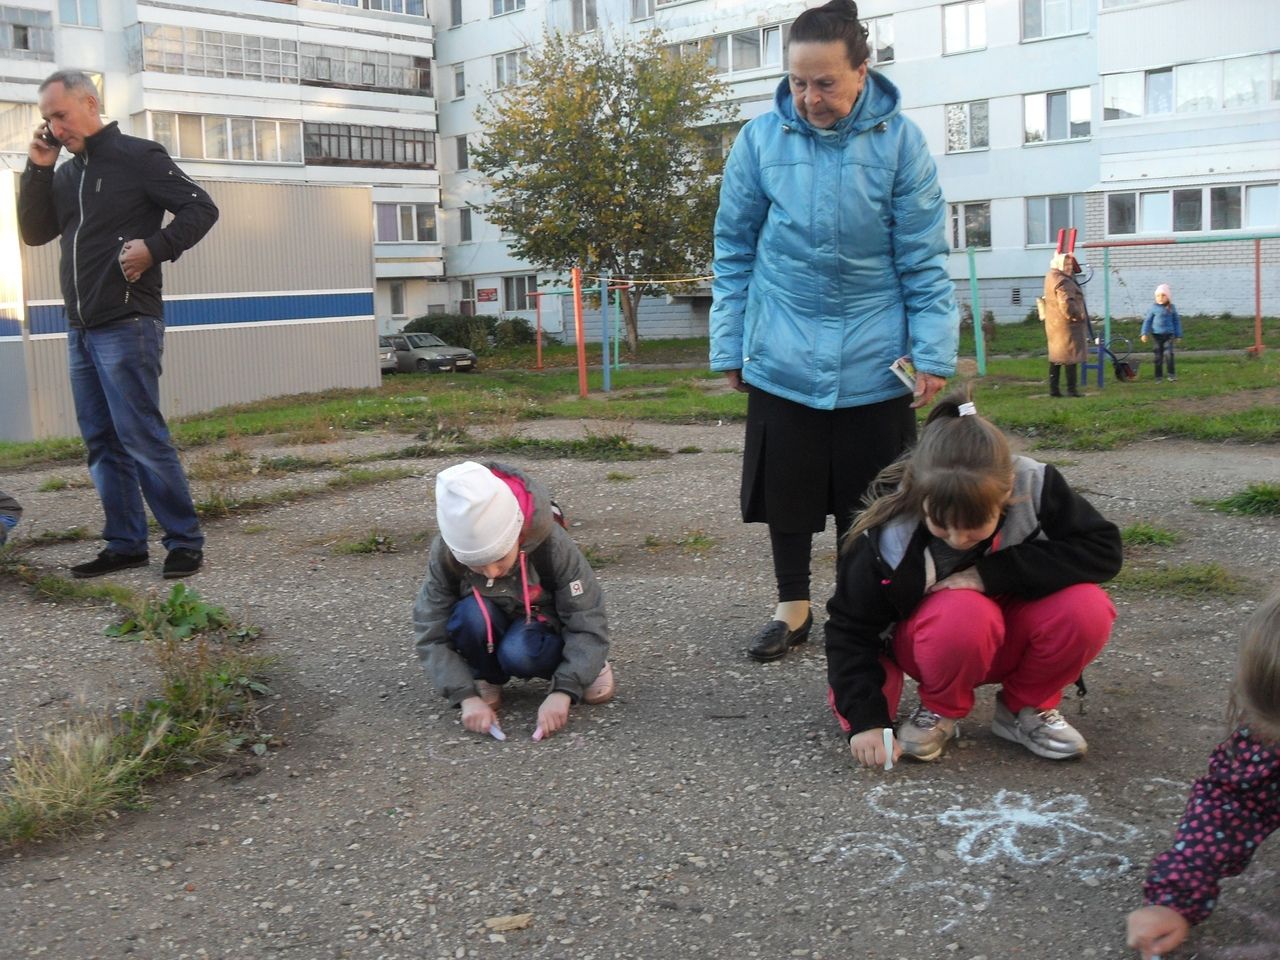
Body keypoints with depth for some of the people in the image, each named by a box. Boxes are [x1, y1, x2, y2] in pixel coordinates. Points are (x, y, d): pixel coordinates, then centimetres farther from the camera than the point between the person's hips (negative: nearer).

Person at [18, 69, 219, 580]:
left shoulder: (137, 157, -3)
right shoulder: (66, 173, 17)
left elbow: (201, 209, -7)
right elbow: (35, 233, 14)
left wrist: (154, 248, -19)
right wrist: (37, 169, 4)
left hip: (126, 324, -8)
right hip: (81, 328, 8)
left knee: (141, 437, -10)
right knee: (102, 442, 9)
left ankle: (185, 542, -3)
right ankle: (125, 543, 15)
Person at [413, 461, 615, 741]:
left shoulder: (551, 544, -30)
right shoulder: (446, 554, -25)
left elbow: (588, 625, -27)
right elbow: (431, 635, -20)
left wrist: (562, 692, -38)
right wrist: (466, 696, -31)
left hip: (541, 625, -1)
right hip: (487, 629, 1)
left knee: (519, 654, -36)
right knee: (472, 614, -34)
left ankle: (587, 665, -4)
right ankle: (487, 677, -4)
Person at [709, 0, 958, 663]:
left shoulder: (899, 141, -7)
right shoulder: (759, 140, -4)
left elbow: (924, 260, -4)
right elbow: (733, 253, 3)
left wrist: (933, 354, -8)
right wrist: (730, 348, 3)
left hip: (874, 360, -1)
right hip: (782, 359, 1)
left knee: (868, 499, 9)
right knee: (785, 490, 10)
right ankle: (793, 605, 29)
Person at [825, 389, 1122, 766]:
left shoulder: (1033, 487, -24)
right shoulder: (887, 538, -25)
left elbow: (1102, 549, -24)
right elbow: (849, 628, -15)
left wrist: (991, 574, -31)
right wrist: (866, 718, -24)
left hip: (1013, 636, 3)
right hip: (933, 642, -2)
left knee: (1086, 609, -29)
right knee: (964, 614, -37)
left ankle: (1026, 708, 0)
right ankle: (939, 711, -5)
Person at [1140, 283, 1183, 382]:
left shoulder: (1171, 308, 3)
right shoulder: (1153, 308, 0)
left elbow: (1177, 321, 11)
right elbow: (1147, 321, 4)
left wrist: (1178, 335, 12)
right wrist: (1144, 333, -4)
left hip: (1169, 334, 0)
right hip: (1157, 334, 0)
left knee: (1169, 353, -14)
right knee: (1158, 355, 4)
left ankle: (1172, 374, -8)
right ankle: (1158, 376, 13)